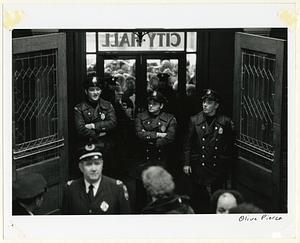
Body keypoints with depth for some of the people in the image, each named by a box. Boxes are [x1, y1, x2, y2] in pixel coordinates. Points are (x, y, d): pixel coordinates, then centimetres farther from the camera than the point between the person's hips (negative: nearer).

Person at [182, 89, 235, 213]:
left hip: (218, 168, 0)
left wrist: (226, 167, 2)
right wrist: (186, 163, 1)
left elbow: (229, 146, 6)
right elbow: (187, 144, 6)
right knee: (198, 198, 3)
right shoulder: (194, 120, 3)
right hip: (198, 167, 1)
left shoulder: (225, 122, 1)